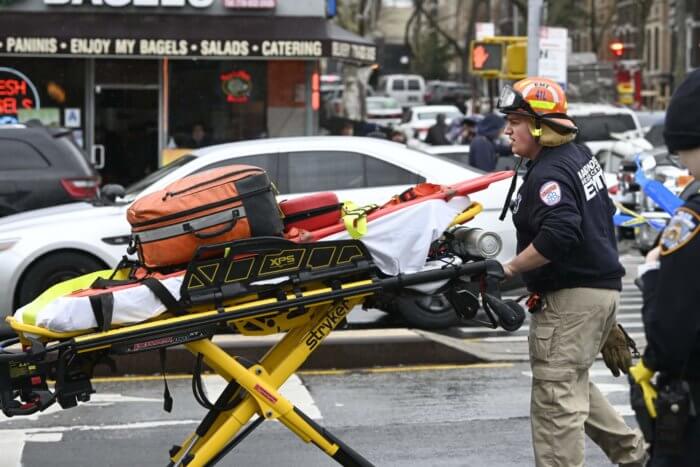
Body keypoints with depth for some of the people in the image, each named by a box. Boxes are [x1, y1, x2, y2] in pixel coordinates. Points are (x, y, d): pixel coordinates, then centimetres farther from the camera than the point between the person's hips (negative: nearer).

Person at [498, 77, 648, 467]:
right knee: (574, 384, 23)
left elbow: (558, 235, -32)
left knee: (556, 396, -7)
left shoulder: (549, 174, -19)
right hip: (603, 285, 11)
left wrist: (509, 269, -23)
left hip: (572, 298, -11)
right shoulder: (580, 155, 12)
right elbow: (605, 212, 23)